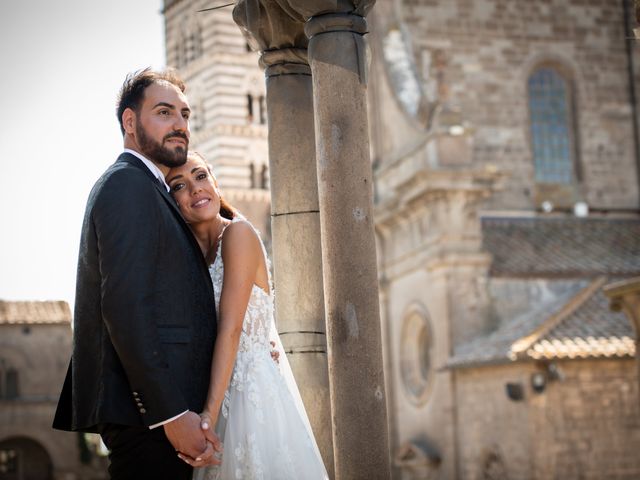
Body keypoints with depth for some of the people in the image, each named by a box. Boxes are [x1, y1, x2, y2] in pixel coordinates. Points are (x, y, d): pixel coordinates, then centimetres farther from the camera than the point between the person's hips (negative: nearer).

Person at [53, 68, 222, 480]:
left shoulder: (146, 187, 23)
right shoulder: (129, 183, -9)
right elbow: (124, 307, -20)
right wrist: (173, 413, -23)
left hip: (159, 406, 10)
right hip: (146, 412, -10)